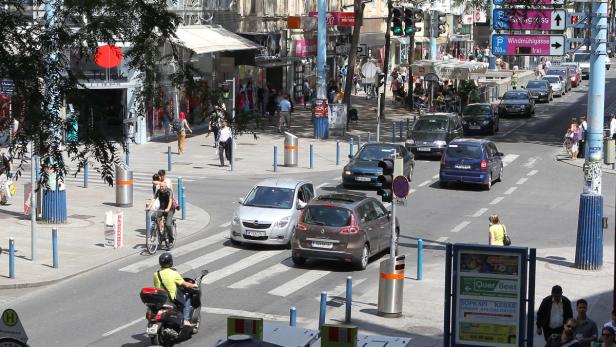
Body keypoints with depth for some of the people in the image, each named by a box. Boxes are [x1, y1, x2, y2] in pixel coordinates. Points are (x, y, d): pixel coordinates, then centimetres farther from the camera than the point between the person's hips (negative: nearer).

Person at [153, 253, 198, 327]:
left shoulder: (156, 274, -1)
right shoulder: (173, 273, -15)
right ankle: (186, 320, 8)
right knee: (187, 297, 19)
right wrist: (193, 285, 10)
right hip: (173, 300, -5)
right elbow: (185, 285, -10)